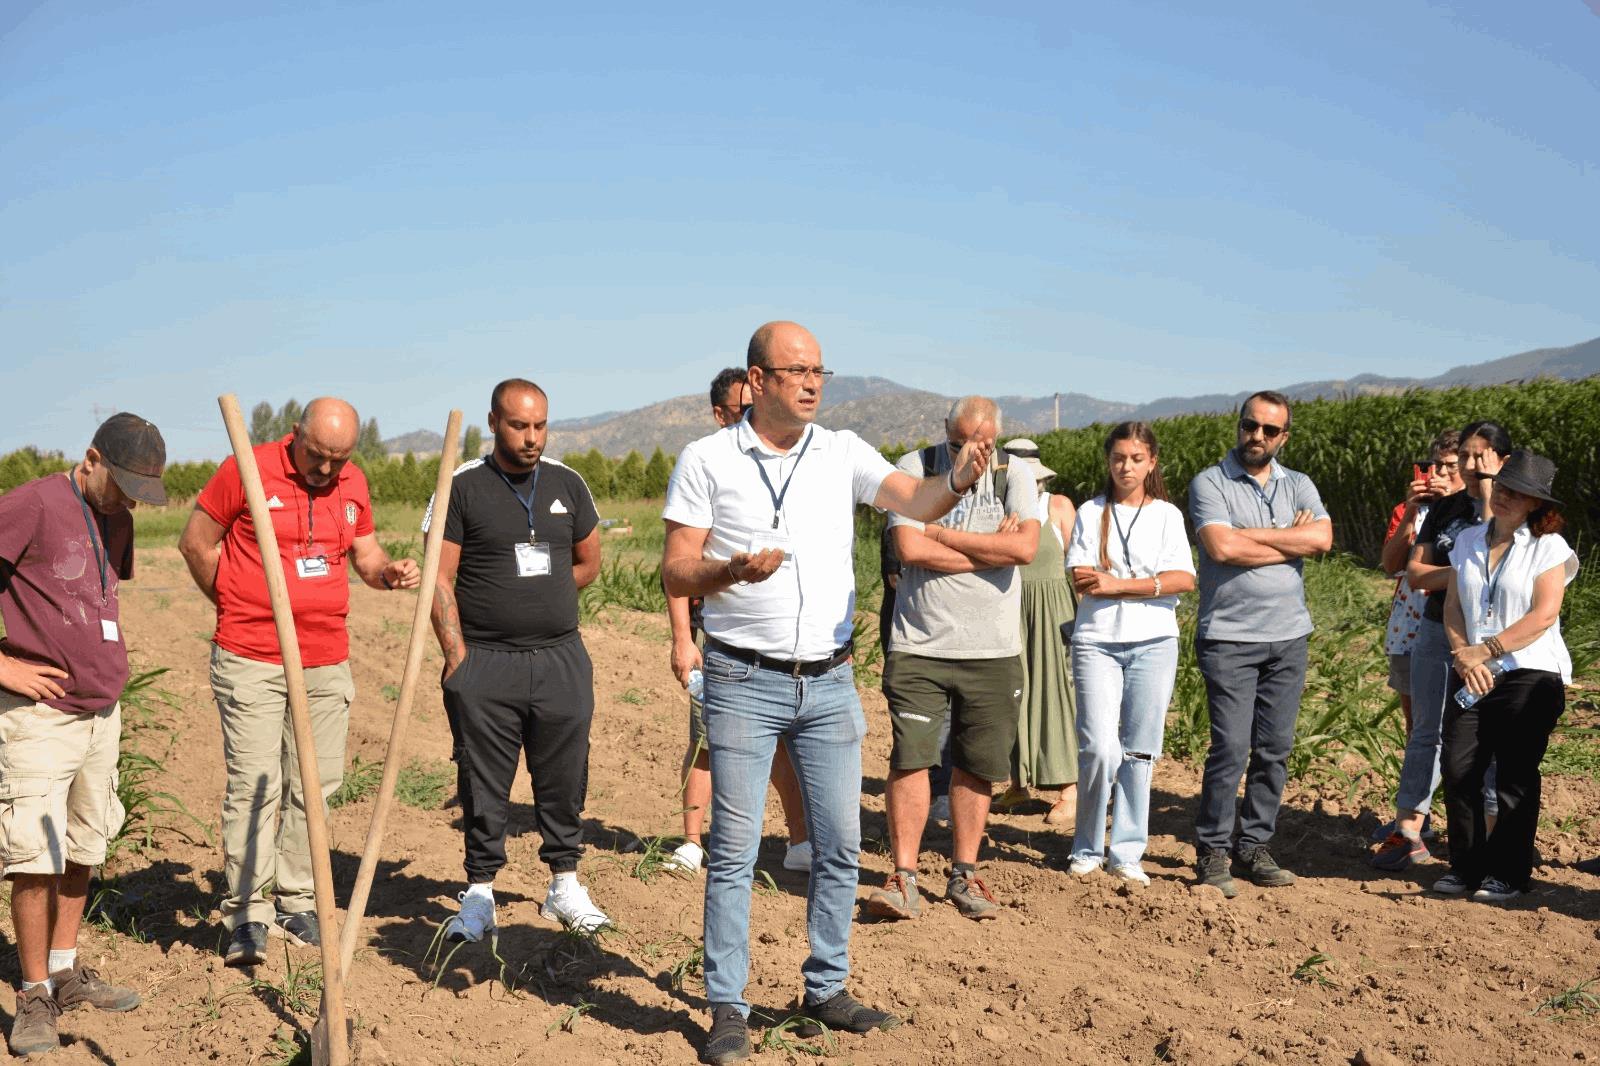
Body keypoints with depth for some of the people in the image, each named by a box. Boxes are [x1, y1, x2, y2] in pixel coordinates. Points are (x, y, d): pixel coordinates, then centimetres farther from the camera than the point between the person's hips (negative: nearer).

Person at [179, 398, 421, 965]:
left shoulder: (353, 483, 8)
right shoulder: (246, 470, -8)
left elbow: (365, 552, 19)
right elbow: (196, 543, 1)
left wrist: (389, 570, -3)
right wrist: (236, 607, 7)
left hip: (327, 662, 5)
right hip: (250, 662, -5)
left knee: (314, 786, 7)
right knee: (254, 785, -7)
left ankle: (297, 902, 18)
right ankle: (246, 912, 0)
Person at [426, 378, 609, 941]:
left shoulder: (567, 483, 9)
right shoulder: (462, 486, -2)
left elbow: (588, 562, 21)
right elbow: (439, 578, -4)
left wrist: (541, 601, 12)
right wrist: (458, 656, -10)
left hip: (561, 657, 3)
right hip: (484, 663, -3)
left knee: (564, 778, 8)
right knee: (483, 785, 3)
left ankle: (564, 885, 23)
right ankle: (479, 894, 14)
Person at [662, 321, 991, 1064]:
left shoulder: (843, 453, 4)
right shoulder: (707, 460, -3)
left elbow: (913, 502, -11)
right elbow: (675, 574, -3)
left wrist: (957, 481, -33)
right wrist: (733, 570, -23)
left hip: (830, 682, 3)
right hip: (745, 682, -3)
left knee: (840, 845, 8)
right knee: (734, 850, 0)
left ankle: (825, 992, 23)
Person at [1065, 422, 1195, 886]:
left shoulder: (1167, 515, 9)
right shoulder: (1091, 513, 8)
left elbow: (1184, 580, -5)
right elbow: (1083, 581, -4)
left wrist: (1115, 583, -11)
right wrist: (1149, 584, -10)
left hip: (1154, 643, 1)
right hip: (1097, 642, -1)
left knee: (1139, 752, 2)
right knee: (1099, 750, -10)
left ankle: (1127, 854, 12)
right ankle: (1087, 850, 6)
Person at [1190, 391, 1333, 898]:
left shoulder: (1298, 485, 12)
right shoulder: (1210, 483, 0)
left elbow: (1322, 537, -6)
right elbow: (1221, 547, -17)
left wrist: (1250, 535, -9)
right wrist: (1289, 541, -7)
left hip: (1289, 637, 4)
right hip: (1229, 637, -4)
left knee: (1275, 750, 6)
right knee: (1230, 748, -8)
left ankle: (1254, 846, 16)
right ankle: (1211, 851, 3)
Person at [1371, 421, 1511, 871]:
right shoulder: (1444, 509, 9)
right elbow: (1415, 573, 3)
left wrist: (1488, 491, -16)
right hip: (1437, 631, 4)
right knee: (1426, 732, 7)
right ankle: (1407, 833, 11)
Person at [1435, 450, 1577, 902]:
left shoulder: (1549, 547, -3)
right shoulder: (1468, 541, 12)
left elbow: (1543, 615, -12)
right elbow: (1453, 607, 9)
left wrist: (1485, 650, -13)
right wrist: (1464, 656, -8)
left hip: (1529, 674, -4)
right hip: (1472, 676, 5)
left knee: (1515, 777, 1)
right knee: (1458, 769, -1)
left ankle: (1508, 873, 11)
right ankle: (1466, 866, 12)